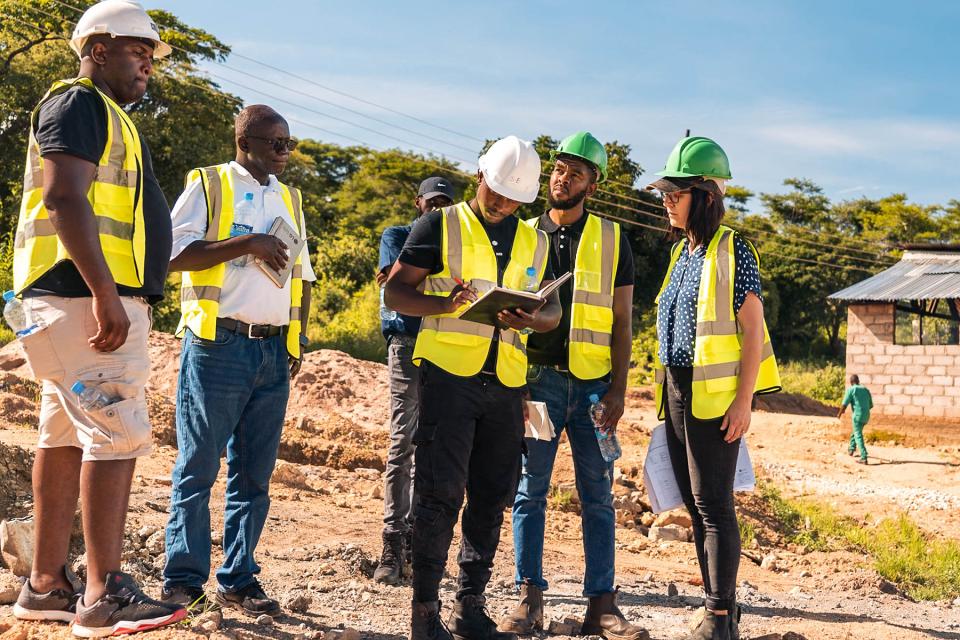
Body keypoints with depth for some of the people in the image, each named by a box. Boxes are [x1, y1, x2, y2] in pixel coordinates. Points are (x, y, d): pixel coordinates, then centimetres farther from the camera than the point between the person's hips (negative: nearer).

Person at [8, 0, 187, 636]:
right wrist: (104, 291, -25)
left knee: (68, 439, 9)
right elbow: (64, 197, -19)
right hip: (87, 299, -10)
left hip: (98, 300, 10)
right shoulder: (78, 102, -5)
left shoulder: (107, 115, 25)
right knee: (117, 437, -12)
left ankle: (46, 585, 13)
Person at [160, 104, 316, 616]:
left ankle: (239, 580, 12)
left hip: (274, 352, 5)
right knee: (198, 467, -2)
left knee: (254, 474, 6)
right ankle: (183, 579, 5)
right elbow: (173, 254, -9)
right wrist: (248, 243, -13)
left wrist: (297, 339, 11)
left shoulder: (290, 200, 19)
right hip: (218, 345, -5)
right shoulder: (207, 185, 3)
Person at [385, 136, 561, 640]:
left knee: (493, 496, 8)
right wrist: (444, 304, -20)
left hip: (505, 382, 5)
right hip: (448, 373, -5)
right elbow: (396, 291, 0)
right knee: (441, 492, -6)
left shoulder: (534, 241, 16)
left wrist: (532, 320, -8)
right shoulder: (441, 225, 3)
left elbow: (553, 307, 16)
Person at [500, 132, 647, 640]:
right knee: (530, 490, 0)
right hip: (538, 379, 1)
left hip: (593, 383, 0)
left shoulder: (612, 240, 7)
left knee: (598, 495, 1)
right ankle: (529, 599, 6)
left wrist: (618, 390, -5)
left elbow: (621, 322, 5)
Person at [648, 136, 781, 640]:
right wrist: (668, 395, 17)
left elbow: (752, 328, -12)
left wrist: (744, 400, -17)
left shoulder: (732, 250, -9)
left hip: (715, 396, -8)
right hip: (677, 392, 8)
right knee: (697, 506, 12)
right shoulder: (682, 252, 13)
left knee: (714, 505, -5)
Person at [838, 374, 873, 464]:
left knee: (858, 436, -4)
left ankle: (864, 458, -12)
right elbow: (871, 405, 16)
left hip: (858, 416, -6)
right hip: (866, 416, 6)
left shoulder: (851, 389, -6)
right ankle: (851, 449, 45)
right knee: (856, 431, 28)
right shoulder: (866, 389, 11)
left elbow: (844, 404, -9)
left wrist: (839, 413, 7)